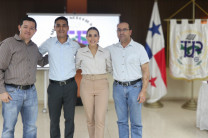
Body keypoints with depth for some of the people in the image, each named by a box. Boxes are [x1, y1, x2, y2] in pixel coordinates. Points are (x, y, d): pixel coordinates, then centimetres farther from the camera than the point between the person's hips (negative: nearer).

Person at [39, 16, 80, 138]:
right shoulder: (49, 43, 1)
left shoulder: (75, 45, 3)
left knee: (70, 118, 7)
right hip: (54, 86, 0)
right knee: (54, 119, 8)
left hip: (70, 86, 0)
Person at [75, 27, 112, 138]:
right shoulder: (80, 52, 0)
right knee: (90, 119, 9)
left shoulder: (105, 52, 3)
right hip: (86, 87, 1)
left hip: (102, 87, 0)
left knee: (100, 120, -8)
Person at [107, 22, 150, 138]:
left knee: (136, 122, 2)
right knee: (122, 121, 11)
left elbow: (145, 71, -4)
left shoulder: (139, 48, -2)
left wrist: (143, 91, -11)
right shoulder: (111, 49, 6)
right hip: (118, 88, 3)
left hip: (134, 87, -2)